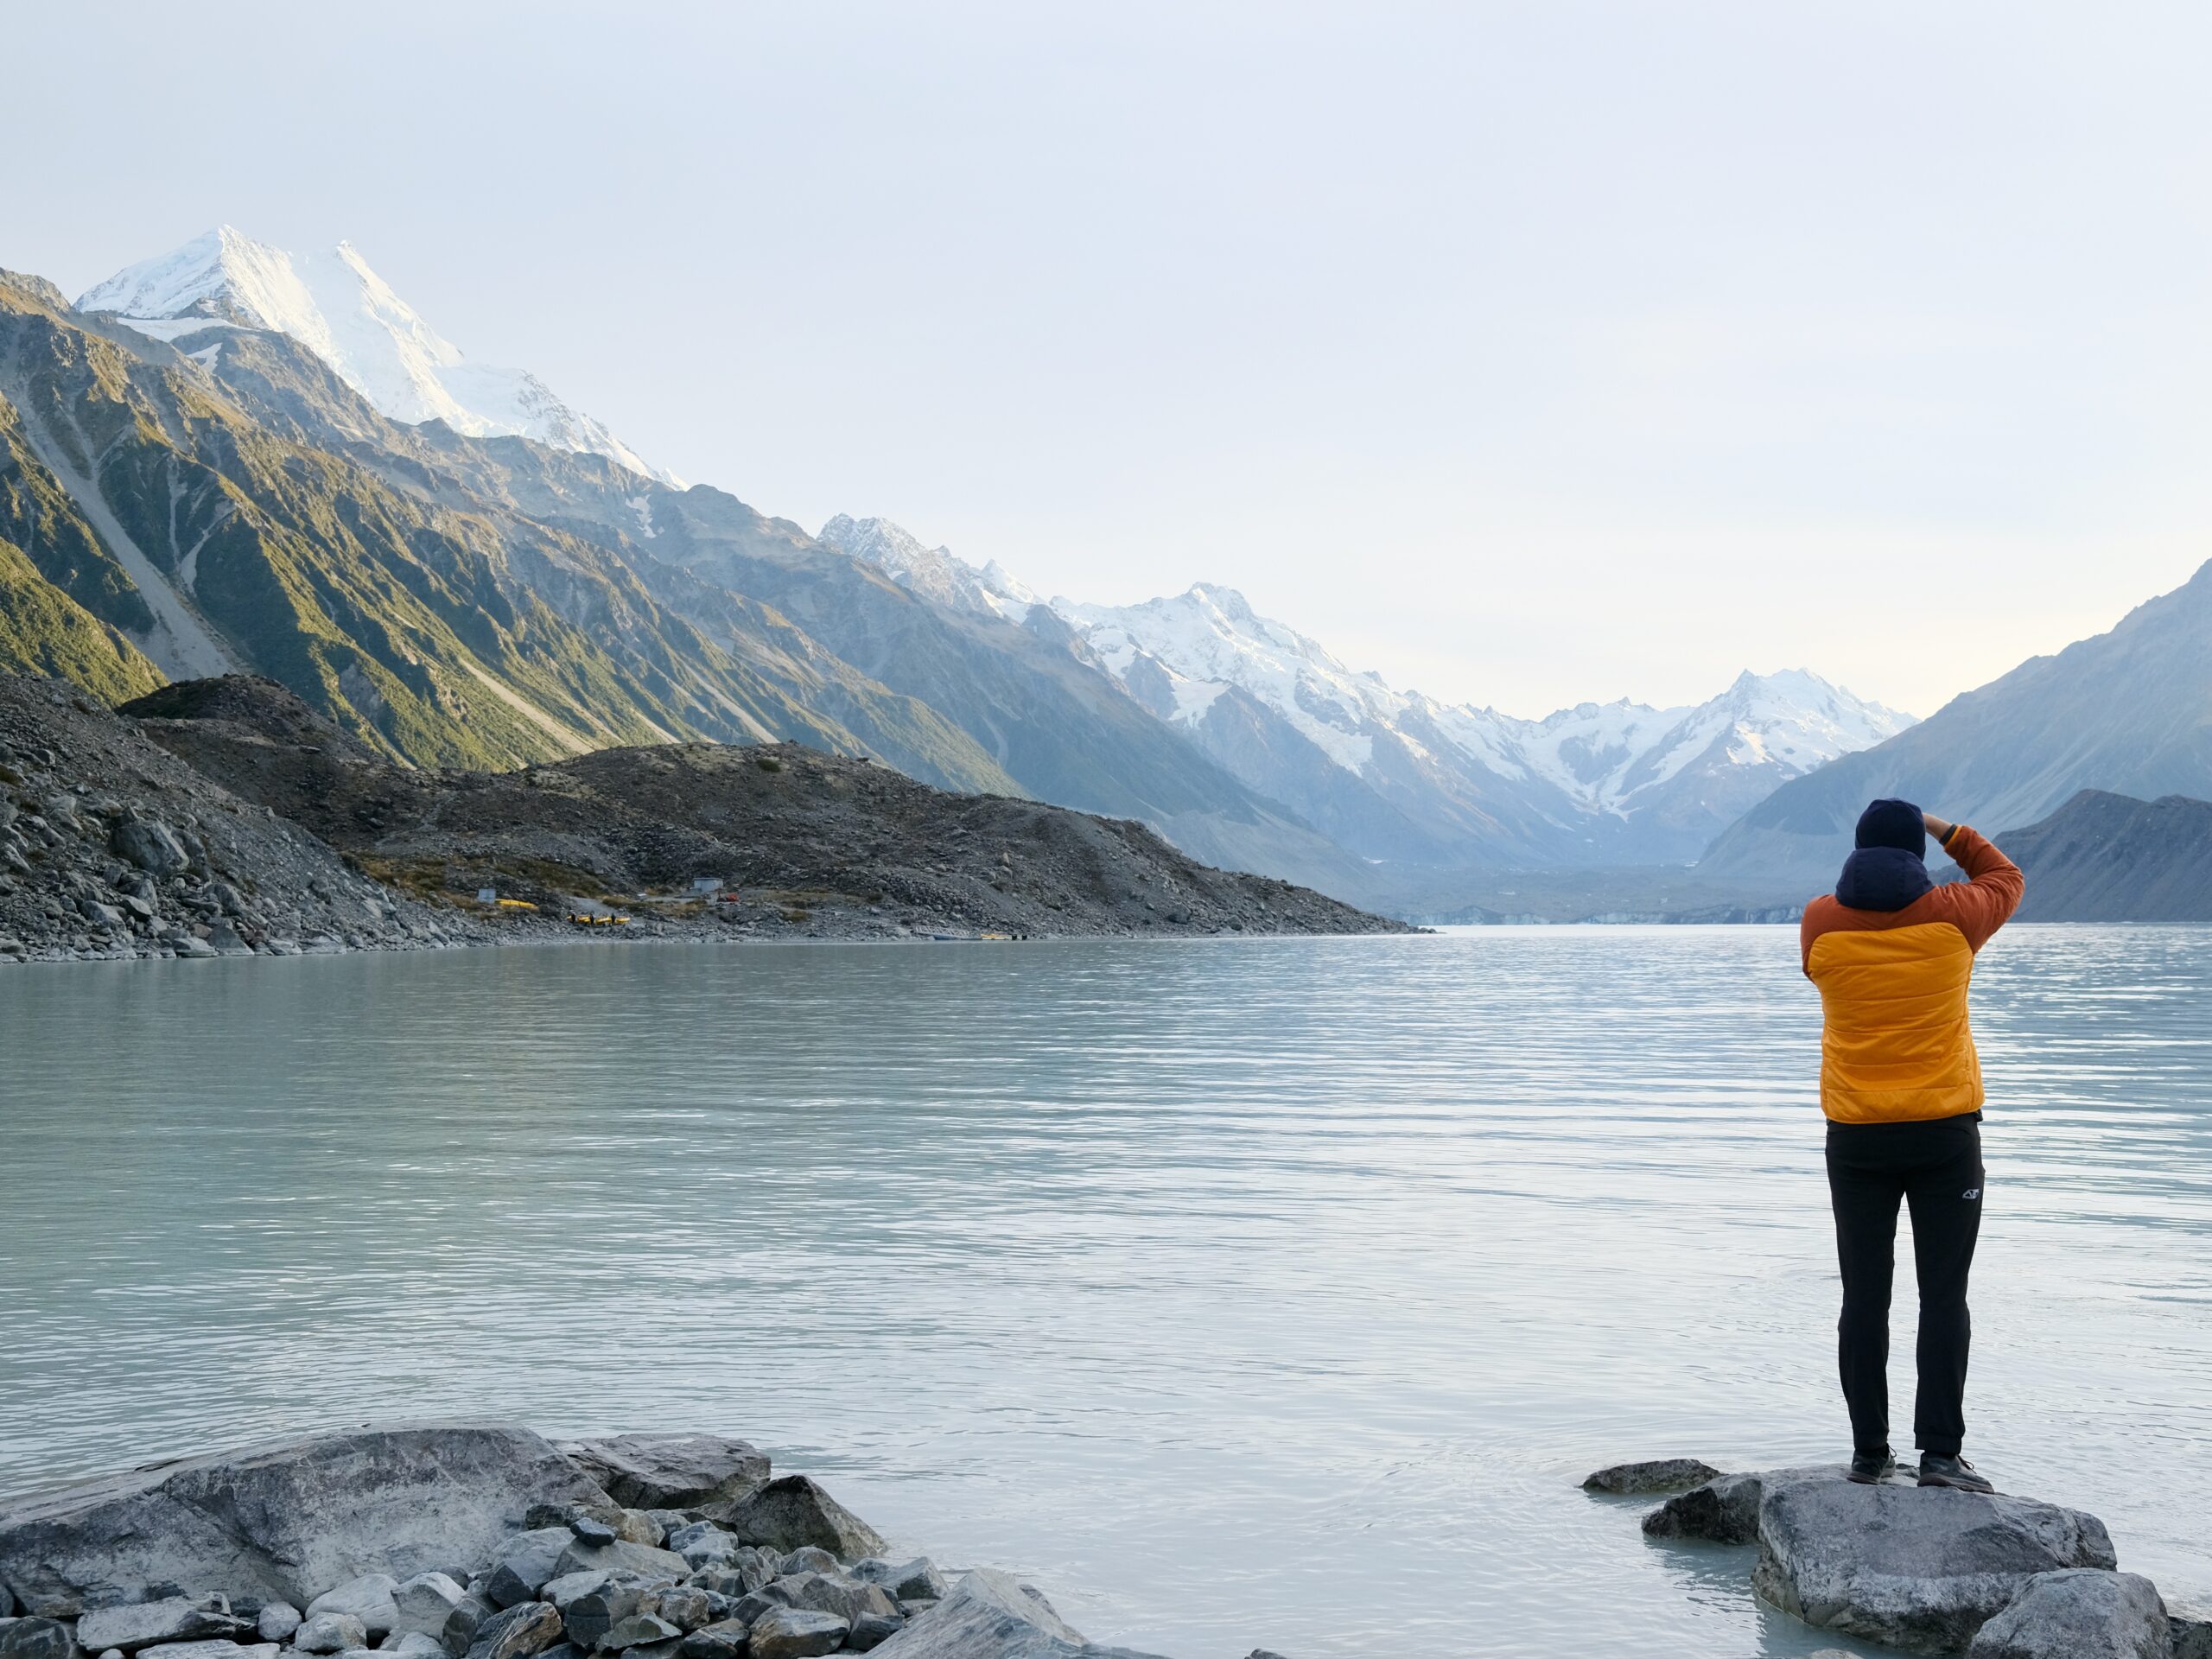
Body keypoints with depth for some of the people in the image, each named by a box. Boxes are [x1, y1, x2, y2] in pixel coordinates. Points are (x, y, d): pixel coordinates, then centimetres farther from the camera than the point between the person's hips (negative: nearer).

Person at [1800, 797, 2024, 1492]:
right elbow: (2006, 878, 17)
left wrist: (1872, 866, 29)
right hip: (1945, 1132, -1)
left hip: (1856, 1136, 2)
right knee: (1944, 1295, 1)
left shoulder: (1820, 924, -2)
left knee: (1864, 1296, 6)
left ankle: (1870, 1452, 8)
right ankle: (1940, 1451, -4)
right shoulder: (1952, 917, -4)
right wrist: (1947, 832, 22)